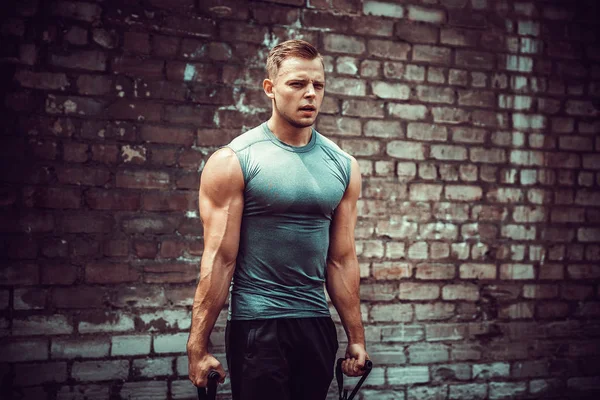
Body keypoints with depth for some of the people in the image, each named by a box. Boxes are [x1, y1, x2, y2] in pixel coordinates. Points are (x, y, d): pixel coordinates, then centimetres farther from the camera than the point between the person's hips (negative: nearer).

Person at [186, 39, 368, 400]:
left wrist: (357, 338, 9)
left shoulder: (343, 166, 6)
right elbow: (219, 259, -9)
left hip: (317, 324, 5)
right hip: (257, 326, -4)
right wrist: (198, 346, -11)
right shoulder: (233, 161, -7)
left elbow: (342, 259, 9)